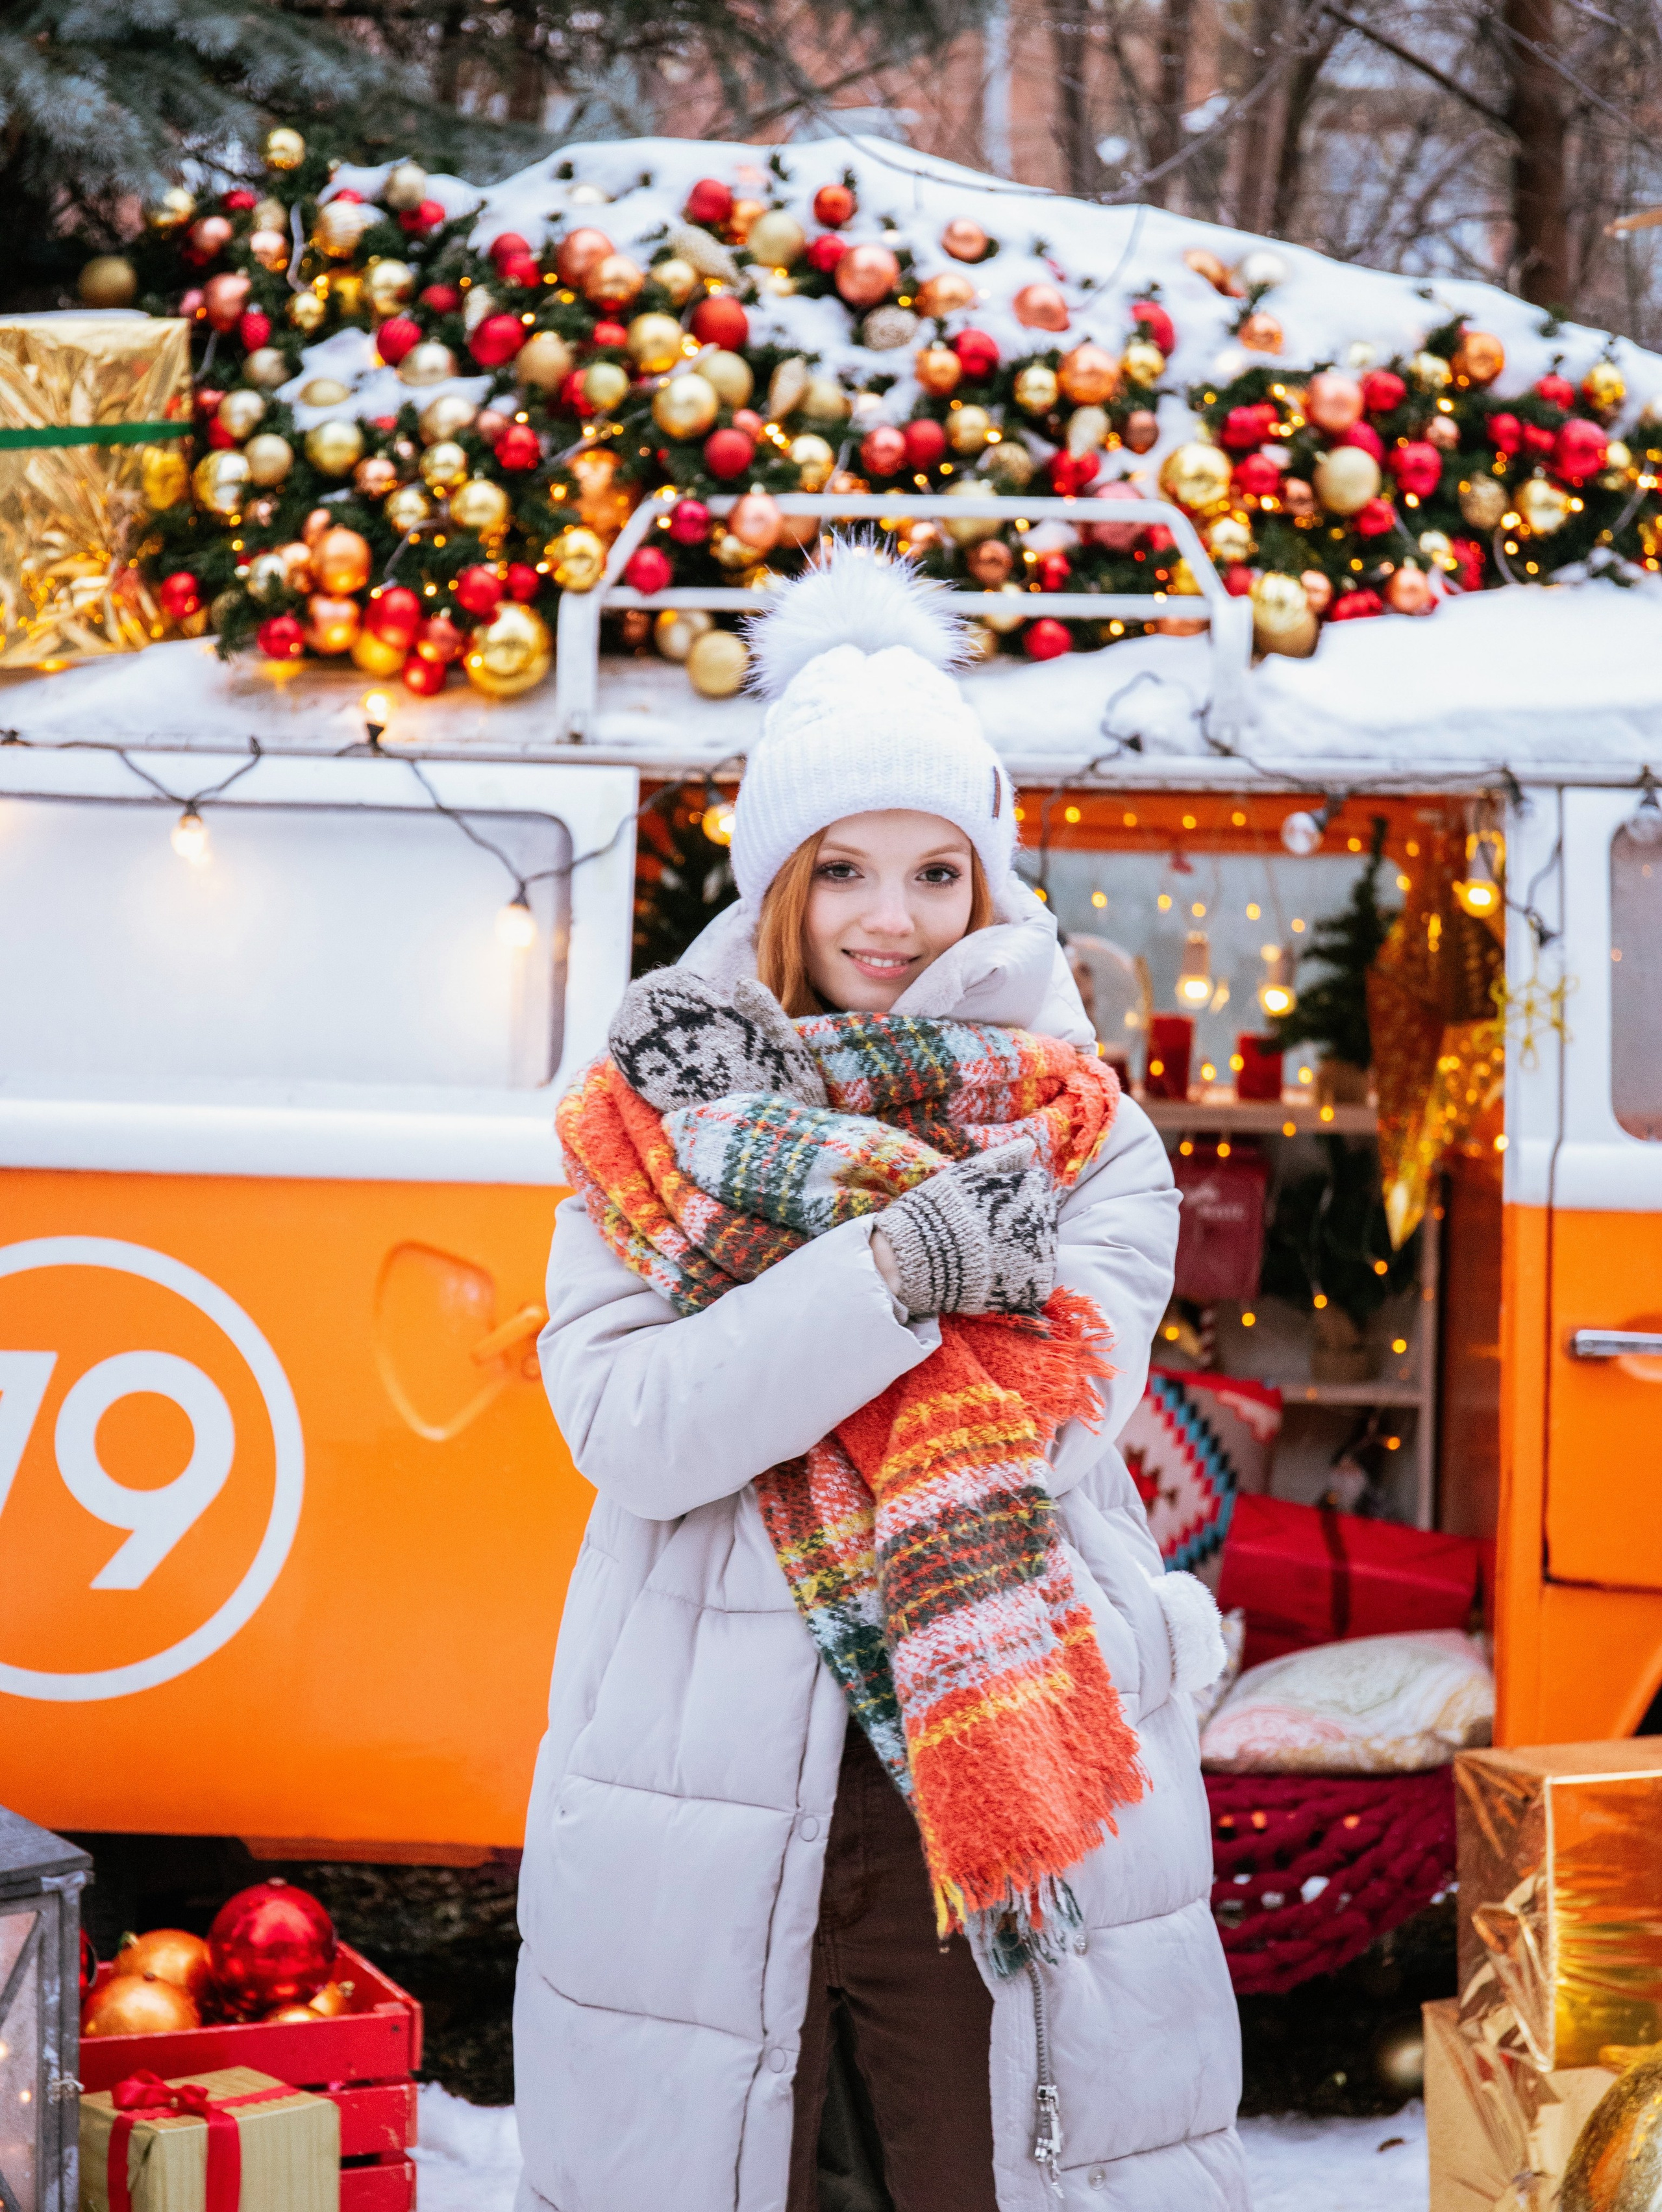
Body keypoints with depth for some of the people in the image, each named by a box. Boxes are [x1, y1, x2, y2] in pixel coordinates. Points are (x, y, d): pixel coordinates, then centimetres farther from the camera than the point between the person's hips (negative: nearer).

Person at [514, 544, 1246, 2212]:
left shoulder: (1087, 1138, 4)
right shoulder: (651, 1115, 4)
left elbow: (1057, 1410, -13)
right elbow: (629, 1431, -11)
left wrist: (768, 1165, -14)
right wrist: (894, 1265, -23)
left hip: (1006, 1782, 0)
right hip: (708, 1809, 0)